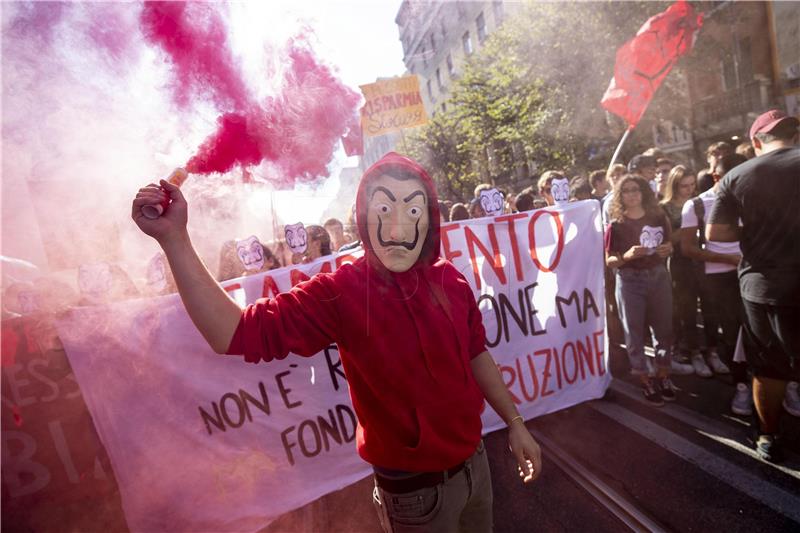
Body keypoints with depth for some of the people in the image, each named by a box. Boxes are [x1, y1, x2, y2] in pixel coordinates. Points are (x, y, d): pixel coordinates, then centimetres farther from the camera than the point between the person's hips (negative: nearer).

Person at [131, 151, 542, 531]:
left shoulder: (450, 280, -11)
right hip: (415, 486, -4)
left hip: (473, 459, 5)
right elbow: (237, 333, -29)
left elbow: (475, 354, 2)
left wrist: (514, 422, 9)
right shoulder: (341, 292, -22)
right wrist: (174, 238, -32)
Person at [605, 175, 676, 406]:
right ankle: (645, 381, 18)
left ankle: (663, 376, 27)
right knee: (634, 332, 3)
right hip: (629, 281, -3)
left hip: (659, 276, 3)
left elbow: (669, 246, 17)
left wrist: (668, 250, -5)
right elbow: (609, 261, -4)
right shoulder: (616, 225, -5)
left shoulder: (659, 218, 5)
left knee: (664, 328, 9)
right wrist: (626, 256, -22)